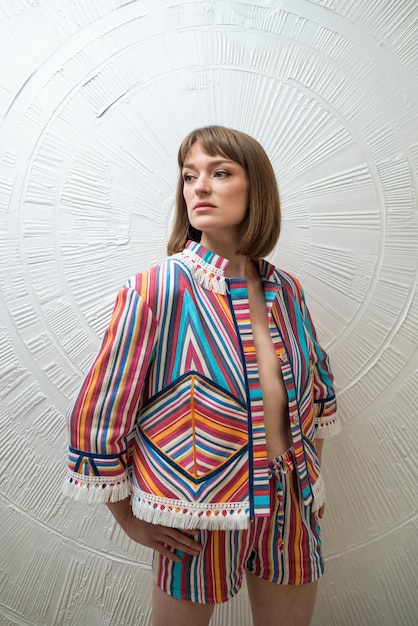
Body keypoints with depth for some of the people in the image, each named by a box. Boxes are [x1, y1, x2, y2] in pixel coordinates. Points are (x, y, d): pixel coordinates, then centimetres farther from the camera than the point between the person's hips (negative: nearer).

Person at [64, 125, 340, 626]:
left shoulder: (286, 290, -4)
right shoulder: (156, 290, -19)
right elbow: (94, 420, -12)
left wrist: (313, 475, 13)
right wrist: (131, 521, -3)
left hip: (292, 513, 5)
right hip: (199, 527, -4)